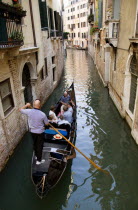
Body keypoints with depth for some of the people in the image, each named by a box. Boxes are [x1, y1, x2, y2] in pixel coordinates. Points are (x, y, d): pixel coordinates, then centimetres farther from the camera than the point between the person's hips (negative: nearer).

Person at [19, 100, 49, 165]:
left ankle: (36, 155, 47)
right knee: (39, 146, 13)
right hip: (40, 132, -3)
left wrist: (26, 105, 11)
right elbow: (46, 123, -10)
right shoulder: (42, 114, -25)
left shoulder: (29, 111, -19)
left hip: (32, 131, 4)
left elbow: (20, 109, 0)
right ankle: (39, 160, 25)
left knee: (35, 144, 26)